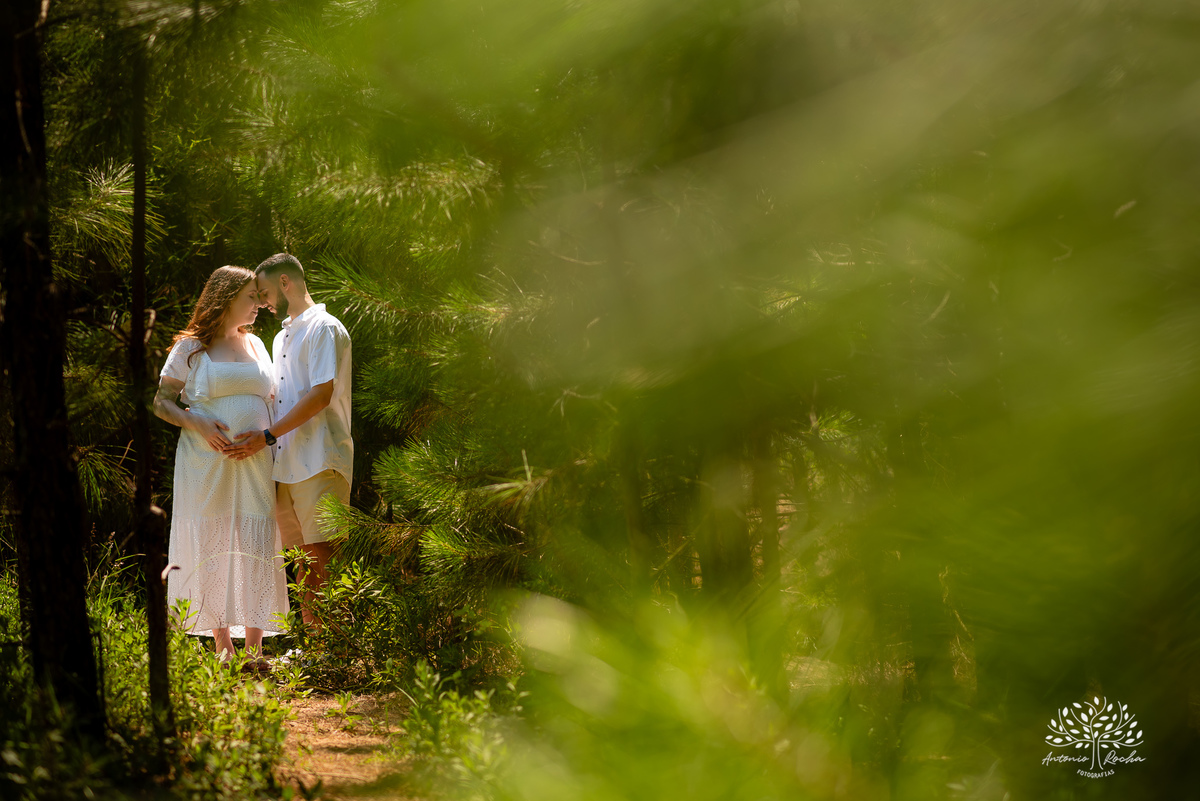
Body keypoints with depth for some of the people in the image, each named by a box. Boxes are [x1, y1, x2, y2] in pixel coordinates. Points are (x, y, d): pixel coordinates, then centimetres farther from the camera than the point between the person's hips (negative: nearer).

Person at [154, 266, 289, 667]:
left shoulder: (255, 345, 17)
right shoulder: (191, 348, 3)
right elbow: (162, 401, 2)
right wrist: (197, 424, -16)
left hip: (254, 465, 3)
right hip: (206, 465, -3)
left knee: (256, 550, -4)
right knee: (211, 549, -2)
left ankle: (254, 647, -3)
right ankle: (222, 645, 4)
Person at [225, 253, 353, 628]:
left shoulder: (324, 328, -6)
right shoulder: (282, 337, 23)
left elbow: (321, 395, -16)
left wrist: (267, 436, -17)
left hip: (319, 461, -8)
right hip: (286, 463, 8)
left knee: (324, 555, -10)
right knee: (304, 557, 8)